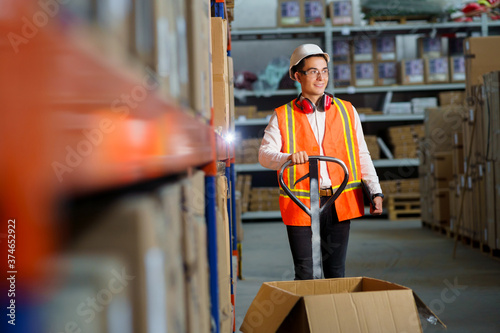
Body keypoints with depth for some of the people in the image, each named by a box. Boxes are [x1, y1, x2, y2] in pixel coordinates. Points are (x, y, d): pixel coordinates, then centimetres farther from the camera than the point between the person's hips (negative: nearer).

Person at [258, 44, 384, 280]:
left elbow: (362, 155, 13)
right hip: (301, 205, -2)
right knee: (305, 275, -2)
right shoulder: (282, 117, 5)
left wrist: (375, 191, 2)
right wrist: (288, 157, -28)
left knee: (336, 273, 7)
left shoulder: (347, 111, 12)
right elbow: (265, 154, -6)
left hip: (339, 204, 2)